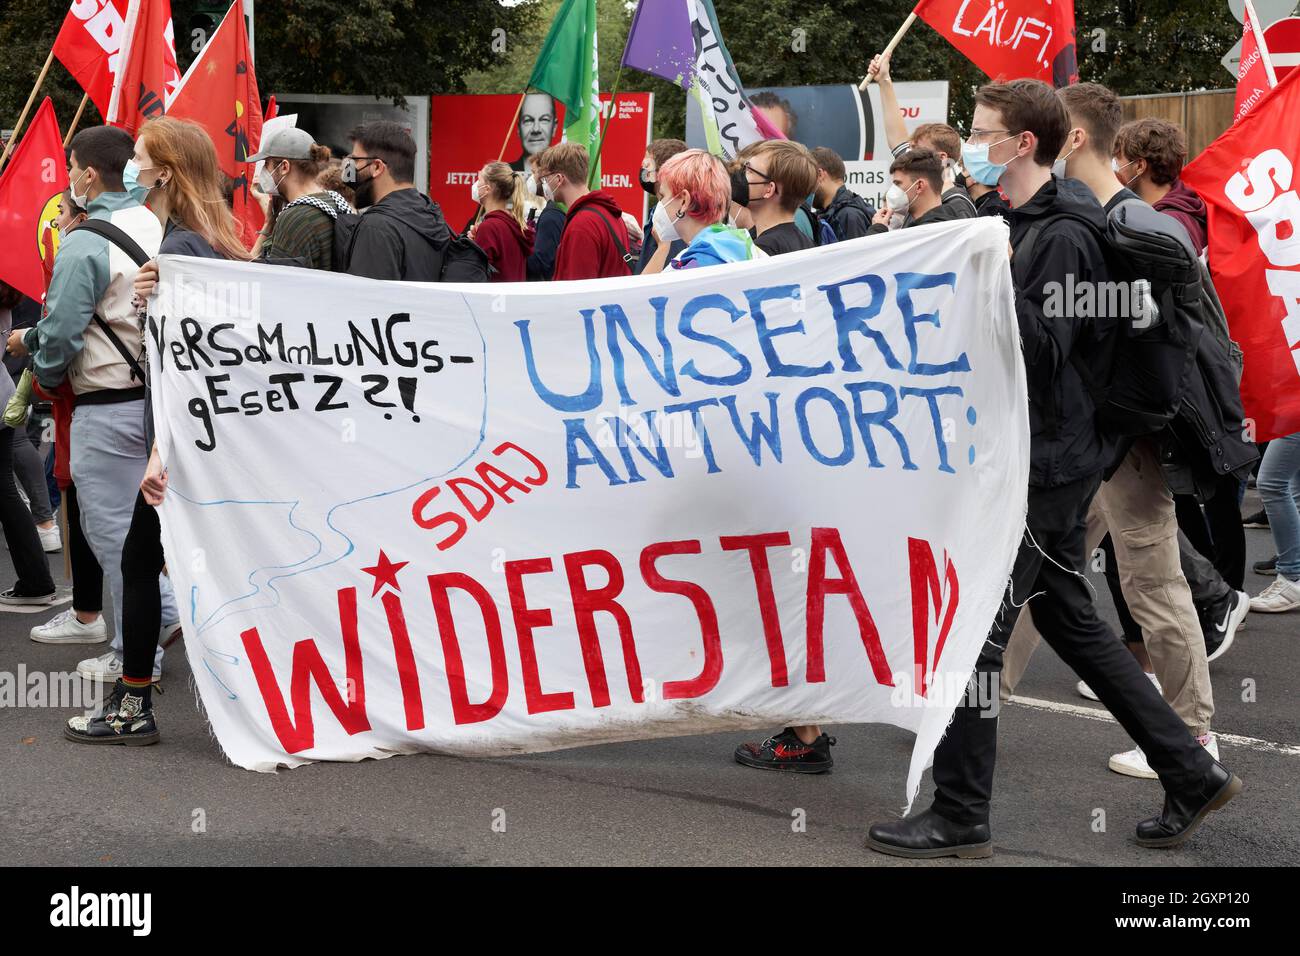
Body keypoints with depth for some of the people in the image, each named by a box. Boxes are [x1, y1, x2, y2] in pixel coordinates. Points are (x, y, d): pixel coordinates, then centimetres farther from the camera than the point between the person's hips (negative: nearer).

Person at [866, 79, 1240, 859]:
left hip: (1044, 465, -10)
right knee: (1071, 621, 16)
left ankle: (960, 818, 3)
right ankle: (1192, 773, 22)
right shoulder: (1027, 222, 15)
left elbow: (1047, 349, -24)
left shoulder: (1064, 234, -16)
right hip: (1046, 462, 10)